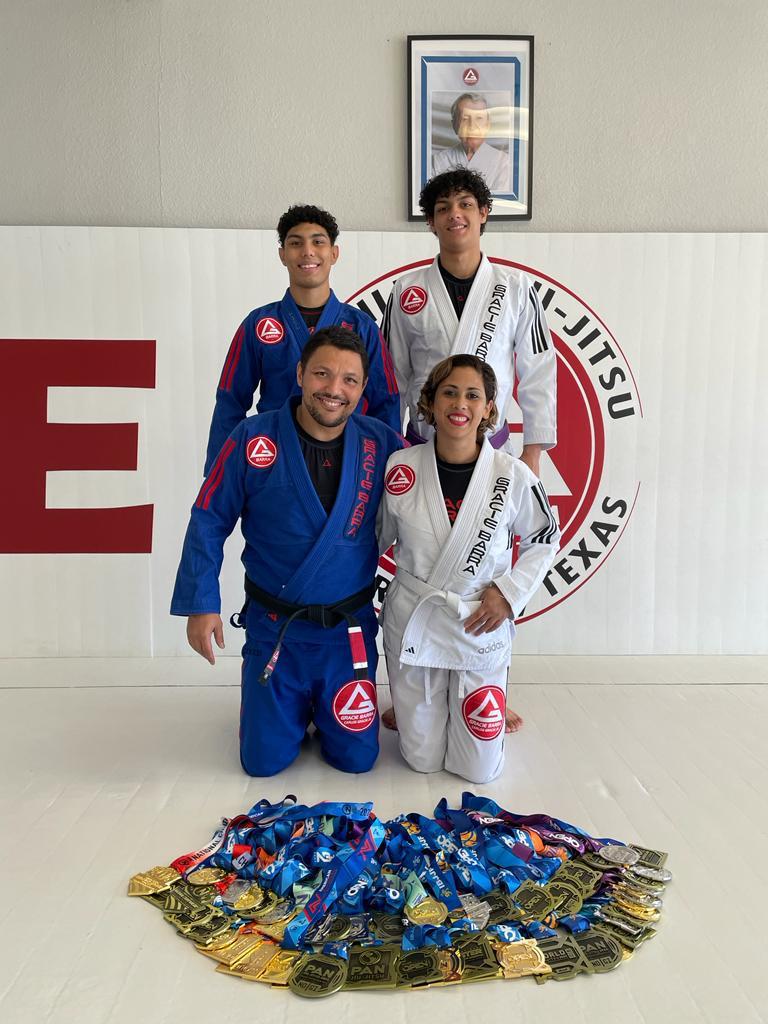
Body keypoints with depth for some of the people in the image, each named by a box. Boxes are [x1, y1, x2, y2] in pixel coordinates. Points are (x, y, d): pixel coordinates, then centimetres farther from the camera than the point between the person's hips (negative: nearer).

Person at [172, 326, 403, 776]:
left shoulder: (382, 444, -8)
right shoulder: (253, 439, -12)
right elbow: (208, 522, -6)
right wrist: (201, 604, -10)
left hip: (349, 631, 1)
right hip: (273, 626, -1)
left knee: (356, 758, 9)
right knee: (264, 761, 8)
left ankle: (323, 707, 41)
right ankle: (291, 708, 40)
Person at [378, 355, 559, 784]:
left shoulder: (514, 475, -10)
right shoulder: (400, 469, -8)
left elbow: (545, 541, 5)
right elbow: (373, 539, 7)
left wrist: (509, 592, -7)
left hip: (481, 628, 0)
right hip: (413, 624, 1)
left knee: (480, 768, 9)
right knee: (423, 760, 13)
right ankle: (425, 709, 46)